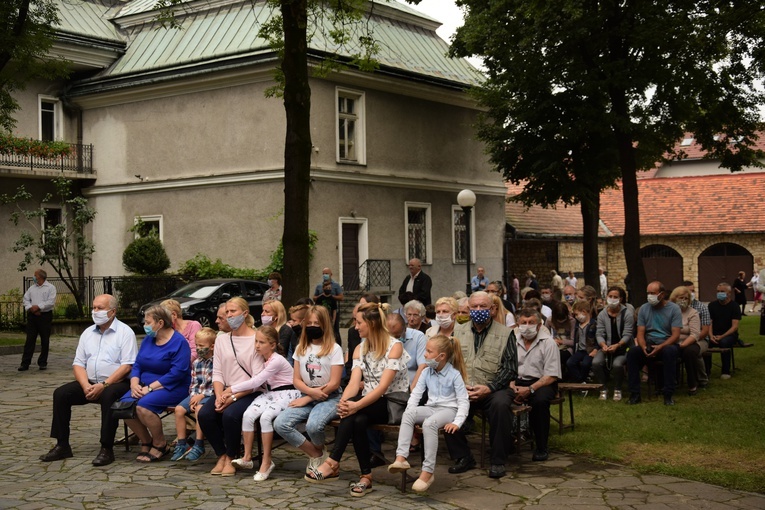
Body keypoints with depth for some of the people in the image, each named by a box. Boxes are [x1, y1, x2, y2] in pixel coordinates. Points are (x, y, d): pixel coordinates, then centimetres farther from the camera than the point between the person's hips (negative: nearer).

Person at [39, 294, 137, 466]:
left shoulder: (125, 332, -4)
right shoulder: (88, 333, 15)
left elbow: (127, 366, -13)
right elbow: (78, 363, 10)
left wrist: (103, 385, -21)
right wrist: (86, 386, -10)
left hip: (116, 383, -6)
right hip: (90, 383, 6)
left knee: (109, 396, -37)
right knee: (60, 393, -12)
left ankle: (107, 449, -31)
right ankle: (62, 446, -7)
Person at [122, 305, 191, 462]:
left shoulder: (179, 342, -10)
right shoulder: (148, 339, 13)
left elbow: (177, 372, -20)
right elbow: (137, 365, 12)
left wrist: (150, 387, -22)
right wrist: (134, 384, -9)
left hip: (172, 388, -7)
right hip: (145, 386, 7)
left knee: (143, 405, -31)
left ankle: (160, 445, -8)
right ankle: (146, 442, 2)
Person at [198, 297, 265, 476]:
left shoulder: (256, 339, -7)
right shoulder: (222, 340, 13)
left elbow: (258, 379, -12)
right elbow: (217, 373, 8)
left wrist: (233, 397, -19)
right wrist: (219, 396, -11)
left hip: (250, 393, -5)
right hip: (226, 391, 6)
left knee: (230, 414, -32)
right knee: (204, 414, -21)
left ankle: (231, 458, -8)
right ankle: (221, 455, -1)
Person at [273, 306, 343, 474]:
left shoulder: (334, 349, -3)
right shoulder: (301, 348, 12)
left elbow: (334, 383, -9)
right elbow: (296, 380, 8)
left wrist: (307, 398, -11)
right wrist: (311, 391, -13)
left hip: (329, 398, -5)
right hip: (306, 398, 5)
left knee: (313, 425, -36)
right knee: (280, 424, -22)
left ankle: (320, 453, 2)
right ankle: (316, 455, -3)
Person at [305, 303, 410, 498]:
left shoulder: (395, 347, -11)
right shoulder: (360, 349, 10)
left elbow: (383, 386, -21)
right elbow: (353, 383, -4)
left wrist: (356, 405, -32)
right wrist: (343, 403, -25)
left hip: (394, 404, -5)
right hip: (369, 404, 5)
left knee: (354, 409, -32)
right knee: (358, 421, -32)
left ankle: (333, 462, -33)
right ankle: (366, 476, -29)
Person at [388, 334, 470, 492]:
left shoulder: (454, 374, -6)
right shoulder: (427, 372, 10)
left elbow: (463, 402, -8)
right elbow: (416, 393, 9)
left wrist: (457, 422, -20)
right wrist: (411, 412, -9)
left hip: (449, 409, -5)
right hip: (431, 408, 5)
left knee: (429, 423, -37)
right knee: (407, 414, -25)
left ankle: (427, 472, -34)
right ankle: (401, 458, -36)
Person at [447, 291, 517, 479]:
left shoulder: (505, 334, 5)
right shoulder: (458, 331, 14)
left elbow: (510, 368, -2)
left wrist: (489, 388, -16)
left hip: (493, 389, -2)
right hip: (462, 389, 2)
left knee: (500, 404, -36)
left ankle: (498, 461, -19)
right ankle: (463, 457, -10)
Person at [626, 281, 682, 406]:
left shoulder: (674, 309, -4)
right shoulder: (644, 309, 5)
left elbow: (676, 335, -11)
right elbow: (640, 333, 2)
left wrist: (660, 347, -26)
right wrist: (644, 347, -20)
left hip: (666, 344, -3)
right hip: (648, 344, 3)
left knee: (670, 351, -38)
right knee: (632, 353, -27)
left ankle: (668, 394, -30)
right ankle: (635, 394, -20)